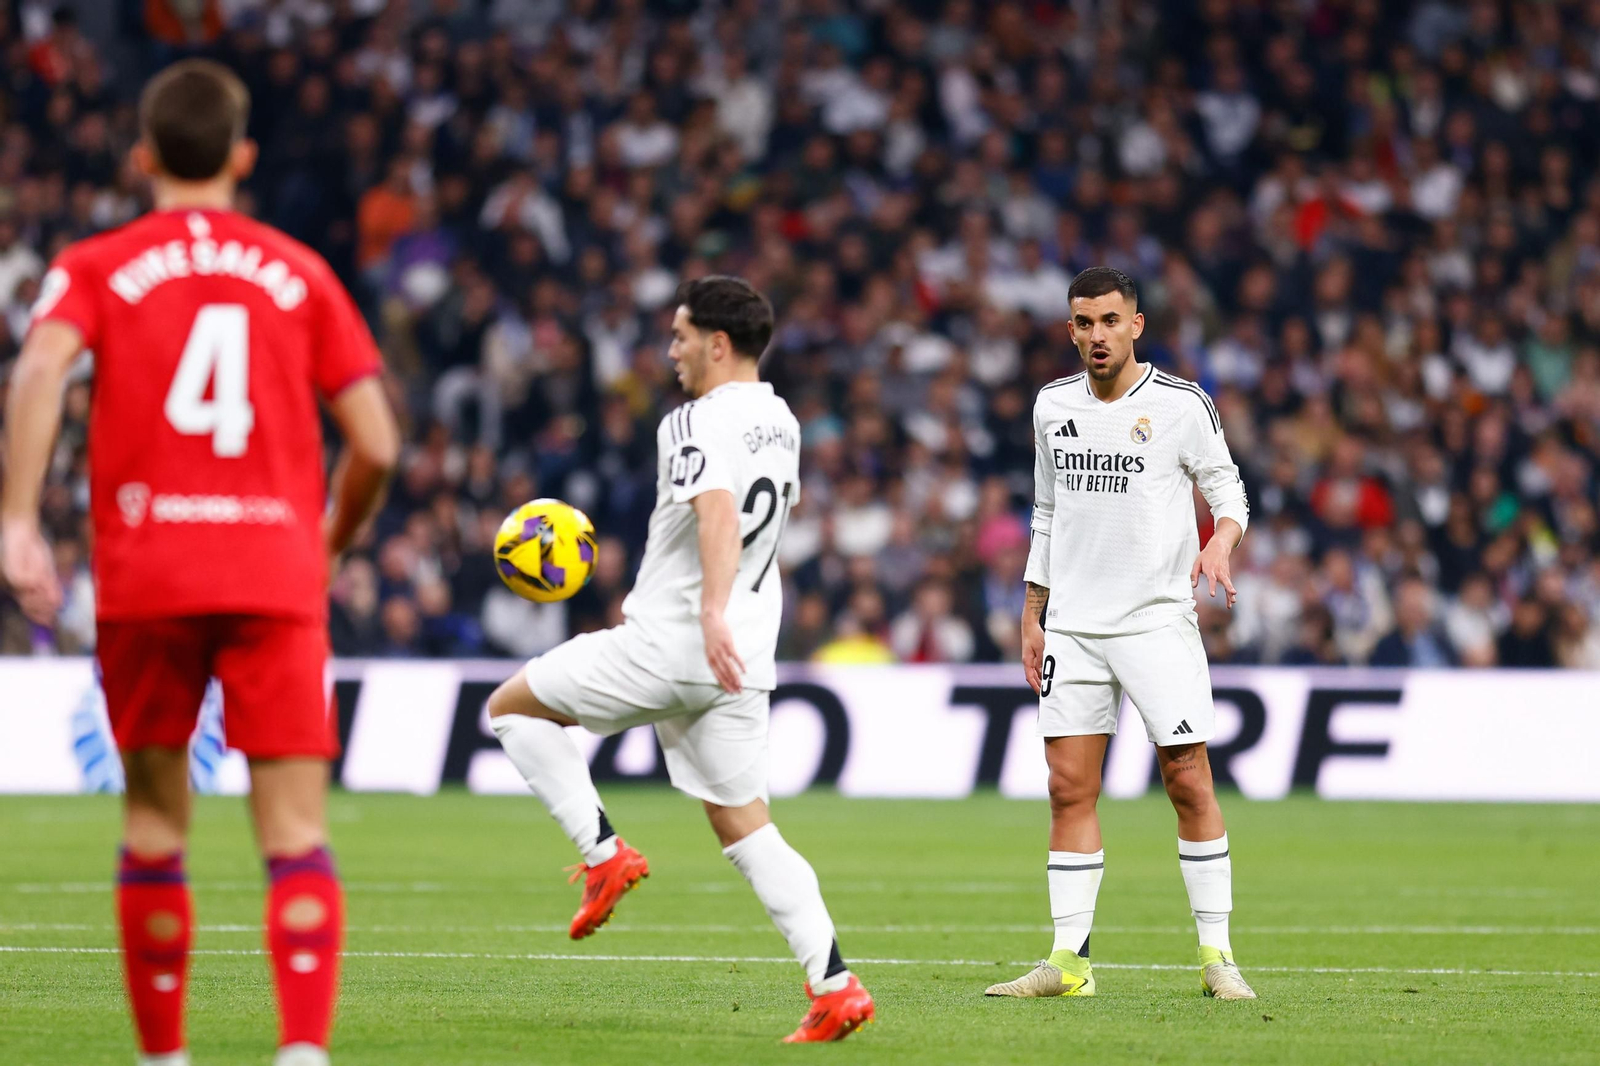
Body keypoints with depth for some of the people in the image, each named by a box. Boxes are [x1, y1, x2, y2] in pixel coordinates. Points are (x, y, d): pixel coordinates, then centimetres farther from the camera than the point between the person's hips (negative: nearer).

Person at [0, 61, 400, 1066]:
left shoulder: (97, 267, 9)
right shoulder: (300, 274, 13)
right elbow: (375, 444, 8)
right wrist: (332, 543, 26)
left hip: (144, 574, 0)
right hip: (277, 578, 0)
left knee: (154, 823, 14)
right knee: (297, 832, -7)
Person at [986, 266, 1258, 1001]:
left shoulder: (1181, 405, -3)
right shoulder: (1053, 407, 10)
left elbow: (1228, 490, 4)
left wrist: (1220, 540, -18)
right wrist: (1032, 616, 16)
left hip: (1158, 621, -4)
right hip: (1072, 627, 4)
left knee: (1189, 781, -6)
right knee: (1069, 788, -1)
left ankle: (1216, 955, 2)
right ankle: (1068, 961, 2)